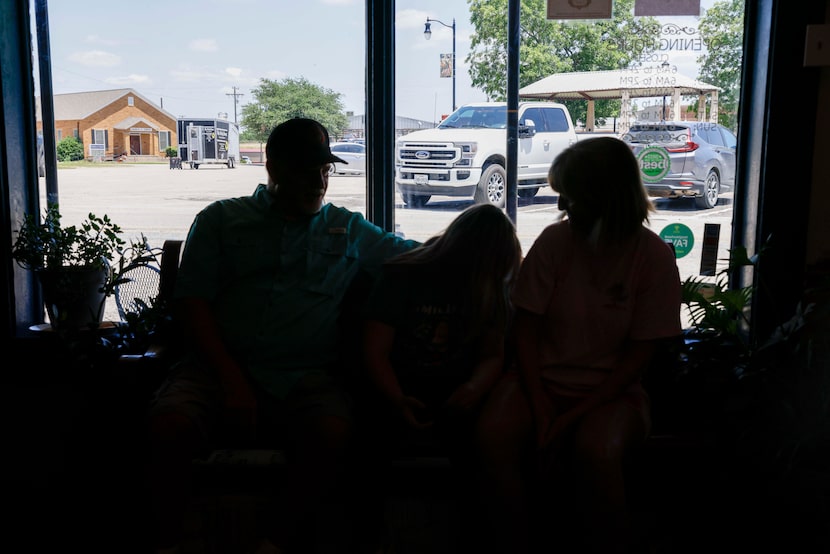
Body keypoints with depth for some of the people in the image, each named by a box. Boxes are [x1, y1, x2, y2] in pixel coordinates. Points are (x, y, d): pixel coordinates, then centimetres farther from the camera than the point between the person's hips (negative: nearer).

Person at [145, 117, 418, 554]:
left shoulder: (349, 230, 19)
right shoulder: (221, 219, 15)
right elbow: (190, 302, 5)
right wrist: (230, 378, -8)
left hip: (306, 377, 0)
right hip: (221, 367, 0)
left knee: (334, 434, -32)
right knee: (169, 426, -29)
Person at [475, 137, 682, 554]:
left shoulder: (654, 255, -6)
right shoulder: (554, 240, -2)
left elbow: (639, 355, -6)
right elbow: (525, 329, -2)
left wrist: (575, 415, -16)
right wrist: (541, 411, -13)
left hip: (612, 389, -2)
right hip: (543, 379, 2)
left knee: (595, 450, -35)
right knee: (493, 436, -29)